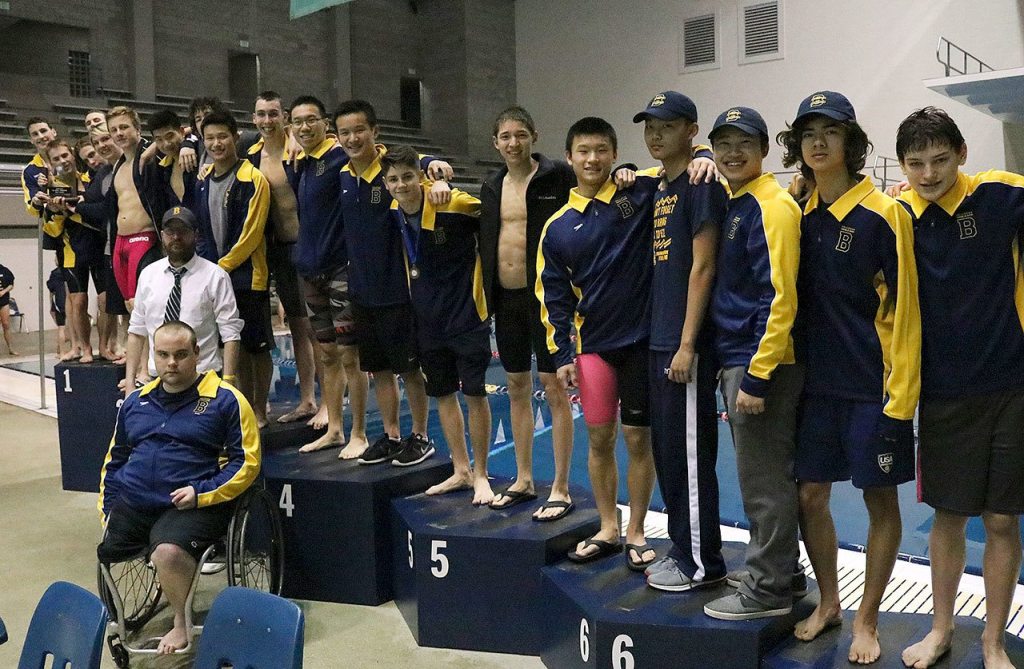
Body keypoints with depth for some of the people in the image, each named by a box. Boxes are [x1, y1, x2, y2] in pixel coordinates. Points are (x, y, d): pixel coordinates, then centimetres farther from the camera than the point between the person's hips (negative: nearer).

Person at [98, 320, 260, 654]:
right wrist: (106, 511, 16)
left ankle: (182, 624, -5)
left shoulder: (225, 399, -1)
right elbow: (114, 460, 26)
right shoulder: (136, 401, 17)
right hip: (131, 504, 6)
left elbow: (247, 462, -4)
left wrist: (201, 493, -14)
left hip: (191, 506, -6)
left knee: (168, 553, -32)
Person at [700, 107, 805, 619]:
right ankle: (778, 570, 31)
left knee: (764, 480, 1)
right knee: (761, 475, 18)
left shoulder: (771, 206, -14)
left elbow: (779, 298, -19)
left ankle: (767, 590, 14)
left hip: (762, 364, -9)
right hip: (735, 357, 9)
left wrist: (756, 376, -20)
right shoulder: (731, 203, 12)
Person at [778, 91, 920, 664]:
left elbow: (904, 309, -11)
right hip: (817, 381, 5)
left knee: (881, 501, 7)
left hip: (873, 386, -4)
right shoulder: (800, 214, 4)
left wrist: (901, 394, -14)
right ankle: (829, 603, 31)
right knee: (810, 494, 10)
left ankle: (867, 621, 23)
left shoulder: (884, 213, -10)